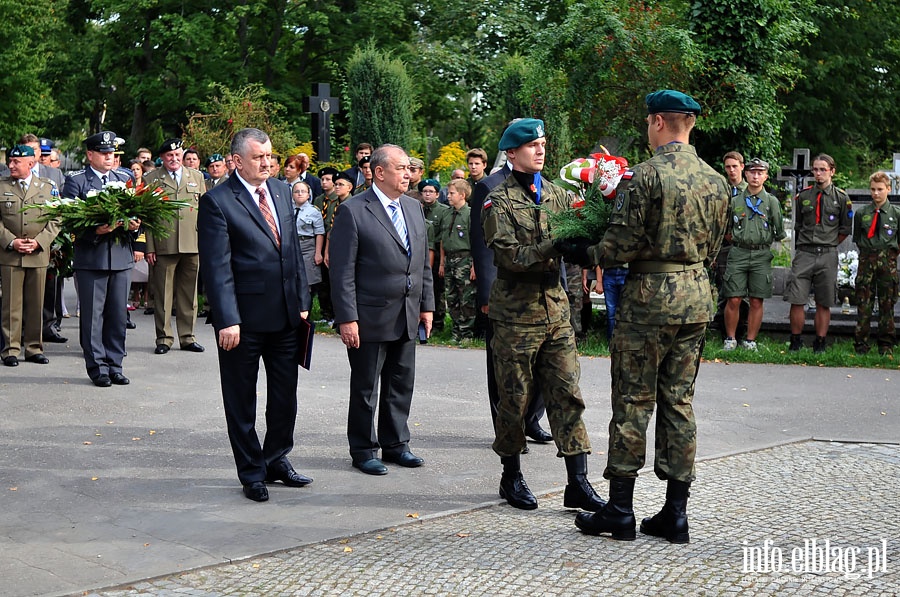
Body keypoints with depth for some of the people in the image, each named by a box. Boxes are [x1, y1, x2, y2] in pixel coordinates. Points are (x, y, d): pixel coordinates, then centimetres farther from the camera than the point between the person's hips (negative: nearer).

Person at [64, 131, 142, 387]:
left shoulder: (125, 179, 14)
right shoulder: (76, 181, -1)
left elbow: (135, 211, 14)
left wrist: (134, 225, -8)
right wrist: (95, 231, -22)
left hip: (121, 257, 4)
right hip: (90, 258, -4)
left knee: (118, 315, 8)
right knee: (92, 315, 1)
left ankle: (114, 366, 17)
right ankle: (97, 367, 10)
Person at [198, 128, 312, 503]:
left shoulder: (281, 191, 10)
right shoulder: (217, 201, -11)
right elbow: (217, 267, -14)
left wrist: (302, 300, 10)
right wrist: (227, 320, -19)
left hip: (286, 315, 6)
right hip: (245, 317, -6)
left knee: (285, 394, 14)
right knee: (242, 400, 8)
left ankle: (276, 460, 32)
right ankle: (251, 472, 21)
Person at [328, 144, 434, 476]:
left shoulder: (414, 208, 11)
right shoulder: (353, 211, -11)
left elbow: (423, 262, 16)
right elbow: (342, 271, -13)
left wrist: (426, 305, 11)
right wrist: (347, 318, -16)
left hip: (407, 317, 6)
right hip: (370, 318, -6)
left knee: (402, 385, 14)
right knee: (365, 388, 6)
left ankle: (395, 444, 28)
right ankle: (363, 450, 19)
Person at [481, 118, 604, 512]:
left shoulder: (556, 195, 12)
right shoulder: (499, 201, -5)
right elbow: (509, 256, -16)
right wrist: (553, 246, -27)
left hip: (555, 307, 5)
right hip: (516, 312, -5)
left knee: (567, 394, 2)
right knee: (515, 398, 5)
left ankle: (578, 483, 6)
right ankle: (511, 479, 21)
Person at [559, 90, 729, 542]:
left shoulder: (646, 175, -13)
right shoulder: (716, 181, 8)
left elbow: (621, 245, -14)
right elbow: (712, 249, 15)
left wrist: (587, 256, 4)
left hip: (649, 297, -6)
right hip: (697, 297, 6)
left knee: (633, 403, 2)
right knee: (679, 402, 11)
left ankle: (619, 511, 8)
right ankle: (675, 514, 14)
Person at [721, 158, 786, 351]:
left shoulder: (772, 202, 5)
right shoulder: (735, 201, 6)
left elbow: (779, 233, 7)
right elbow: (726, 231, 15)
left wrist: (764, 242, 10)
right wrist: (738, 243, 10)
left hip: (761, 255, 0)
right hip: (738, 254, 0)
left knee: (756, 301, 2)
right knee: (733, 300, -4)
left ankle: (750, 340, 11)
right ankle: (730, 339, 8)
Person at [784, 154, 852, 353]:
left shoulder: (841, 198, 4)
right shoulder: (803, 196, 9)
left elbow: (845, 230, 9)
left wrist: (828, 245, 6)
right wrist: (805, 245, 11)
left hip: (827, 256, -1)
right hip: (804, 254, 1)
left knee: (824, 304, 4)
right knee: (797, 301, -4)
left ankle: (820, 344, 12)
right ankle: (795, 342, 5)